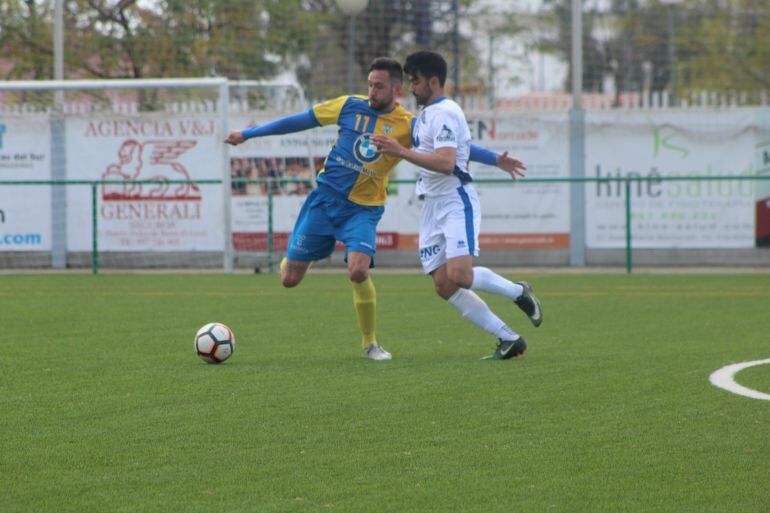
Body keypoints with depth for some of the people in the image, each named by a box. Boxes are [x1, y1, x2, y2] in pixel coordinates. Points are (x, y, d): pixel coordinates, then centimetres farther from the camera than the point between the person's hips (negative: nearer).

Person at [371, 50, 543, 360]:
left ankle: (519, 292, 3)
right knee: (443, 285, -3)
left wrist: (402, 152, -28)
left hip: (456, 202, -9)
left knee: (458, 275, -24)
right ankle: (508, 339, 2)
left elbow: (446, 163, -26)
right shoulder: (426, 114, 18)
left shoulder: (444, 114, -14)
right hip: (432, 206, 9)